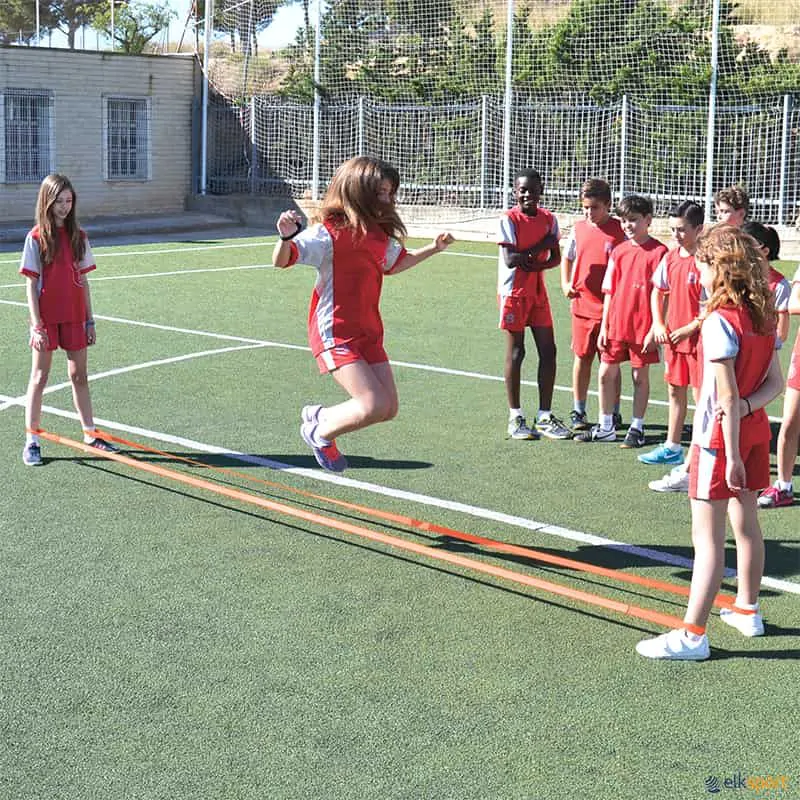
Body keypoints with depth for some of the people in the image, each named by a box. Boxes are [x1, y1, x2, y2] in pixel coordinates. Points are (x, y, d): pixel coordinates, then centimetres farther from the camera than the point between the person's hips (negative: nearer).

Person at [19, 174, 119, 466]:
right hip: (46, 317, -4)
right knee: (39, 378, 2)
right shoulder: (36, 237, -7)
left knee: (79, 375, 12)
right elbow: (31, 284, -8)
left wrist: (89, 320, 8)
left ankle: (90, 434, 22)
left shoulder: (78, 236, 6)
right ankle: (32, 441, 8)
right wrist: (37, 325, -14)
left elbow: (83, 281, 10)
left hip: (74, 317, 4)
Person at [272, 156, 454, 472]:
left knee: (388, 408, 6)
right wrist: (287, 236, -41)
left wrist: (433, 248, 28)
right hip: (335, 333, -8)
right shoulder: (331, 232, -14)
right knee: (374, 405, -18)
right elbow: (282, 261, -21)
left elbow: (394, 263, 32)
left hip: (369, 332, 8)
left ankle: (318, 416, 28)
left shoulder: (380, 234, 10)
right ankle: (319, 433, 10)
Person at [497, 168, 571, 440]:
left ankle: (545, 416, 11)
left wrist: (535, 264, -15)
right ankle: (515, 417, 10)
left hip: (538, 291, 5)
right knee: (515, 353, 0)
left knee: (548, 351, 3)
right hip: (513, 293, -5)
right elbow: (510, 259, -18)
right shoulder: (509, 219, -10)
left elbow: (555, 257, 4)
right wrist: (540, 247, -15)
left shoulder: (549, 219, 7)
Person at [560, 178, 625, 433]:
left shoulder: (620, 230, -6)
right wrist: (566, 283, 7)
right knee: (582, 358, 10)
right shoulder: (578, 229, 6)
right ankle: (578, 412, 20)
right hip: (582, 304, 3)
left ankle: (613, 413, 16)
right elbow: (567, 258, 21)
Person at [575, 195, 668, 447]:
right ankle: (605, 427, 21)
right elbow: (609, 292, 10)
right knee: (606, 373, 8)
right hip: (616, 325, 5)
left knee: (640, 376, 6)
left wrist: (654, 330, -13)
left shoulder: (658, 252, -9)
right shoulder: (618, 251, 7)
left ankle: (637, 428, 18)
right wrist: (604, 326, 6)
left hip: (643, 328, -5)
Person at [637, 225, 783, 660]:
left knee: (707, 538, -5)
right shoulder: (763, 317, 4)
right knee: (746, 525, 21)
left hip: (720, 436, -8)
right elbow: (775, 383, 5)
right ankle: (747, 609, 35)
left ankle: (692, 635, -2)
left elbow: (728, 398, -22)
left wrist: (731, 455, -19)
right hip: (755, 429, 8)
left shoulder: (720, 322, -21)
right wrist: (749, 406, -10)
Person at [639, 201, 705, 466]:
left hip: (698, 337, -7)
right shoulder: (670, 258, 6)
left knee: (701, 393, -2)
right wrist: (658, 324, 5)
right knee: (675, 391, 15)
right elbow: (658, 292, 17)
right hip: (673, 337, 7)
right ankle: (672, 447, 26)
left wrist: (691, 327, -18)